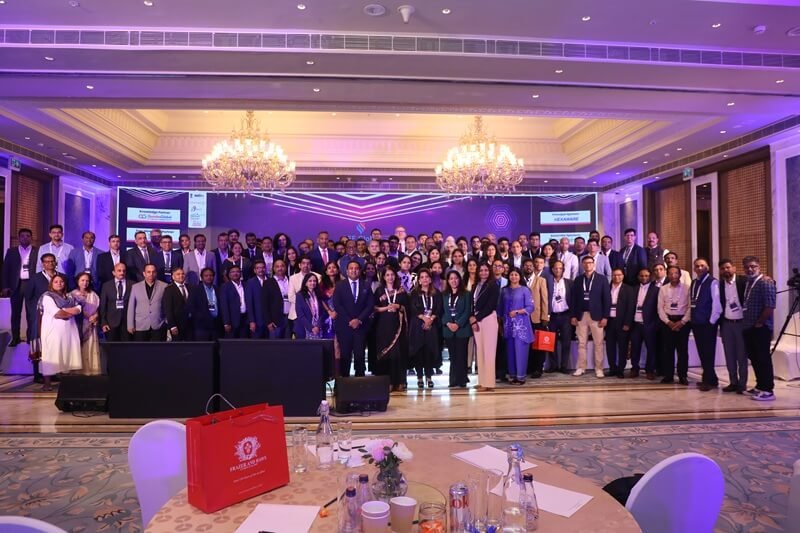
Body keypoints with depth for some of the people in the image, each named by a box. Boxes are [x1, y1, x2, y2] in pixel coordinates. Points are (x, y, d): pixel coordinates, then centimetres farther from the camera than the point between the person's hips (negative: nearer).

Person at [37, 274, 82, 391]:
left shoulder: (69, 296, 15)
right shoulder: (47, 297, -3)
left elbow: (78, 309, 1)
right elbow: (56, 313, -16)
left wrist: (63, 311, -12)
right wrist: (71, 312, -4)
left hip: (69, 330, 6)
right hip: (53, 330, -6)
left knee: (67, 353, 5)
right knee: (51, 355, -4)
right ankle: (47, 382, -1)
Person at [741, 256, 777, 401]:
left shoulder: (766, 282, -12)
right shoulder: (748, 283, 15)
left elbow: (770, 306, -19)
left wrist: (759, 323, -13)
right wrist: (747, 323, 13)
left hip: (761, 327, -8)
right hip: (749, 327, 9)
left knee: (763, 358, -5)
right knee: (754, 357, 13)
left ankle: (768, 390, 1)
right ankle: (760, 386, 23)